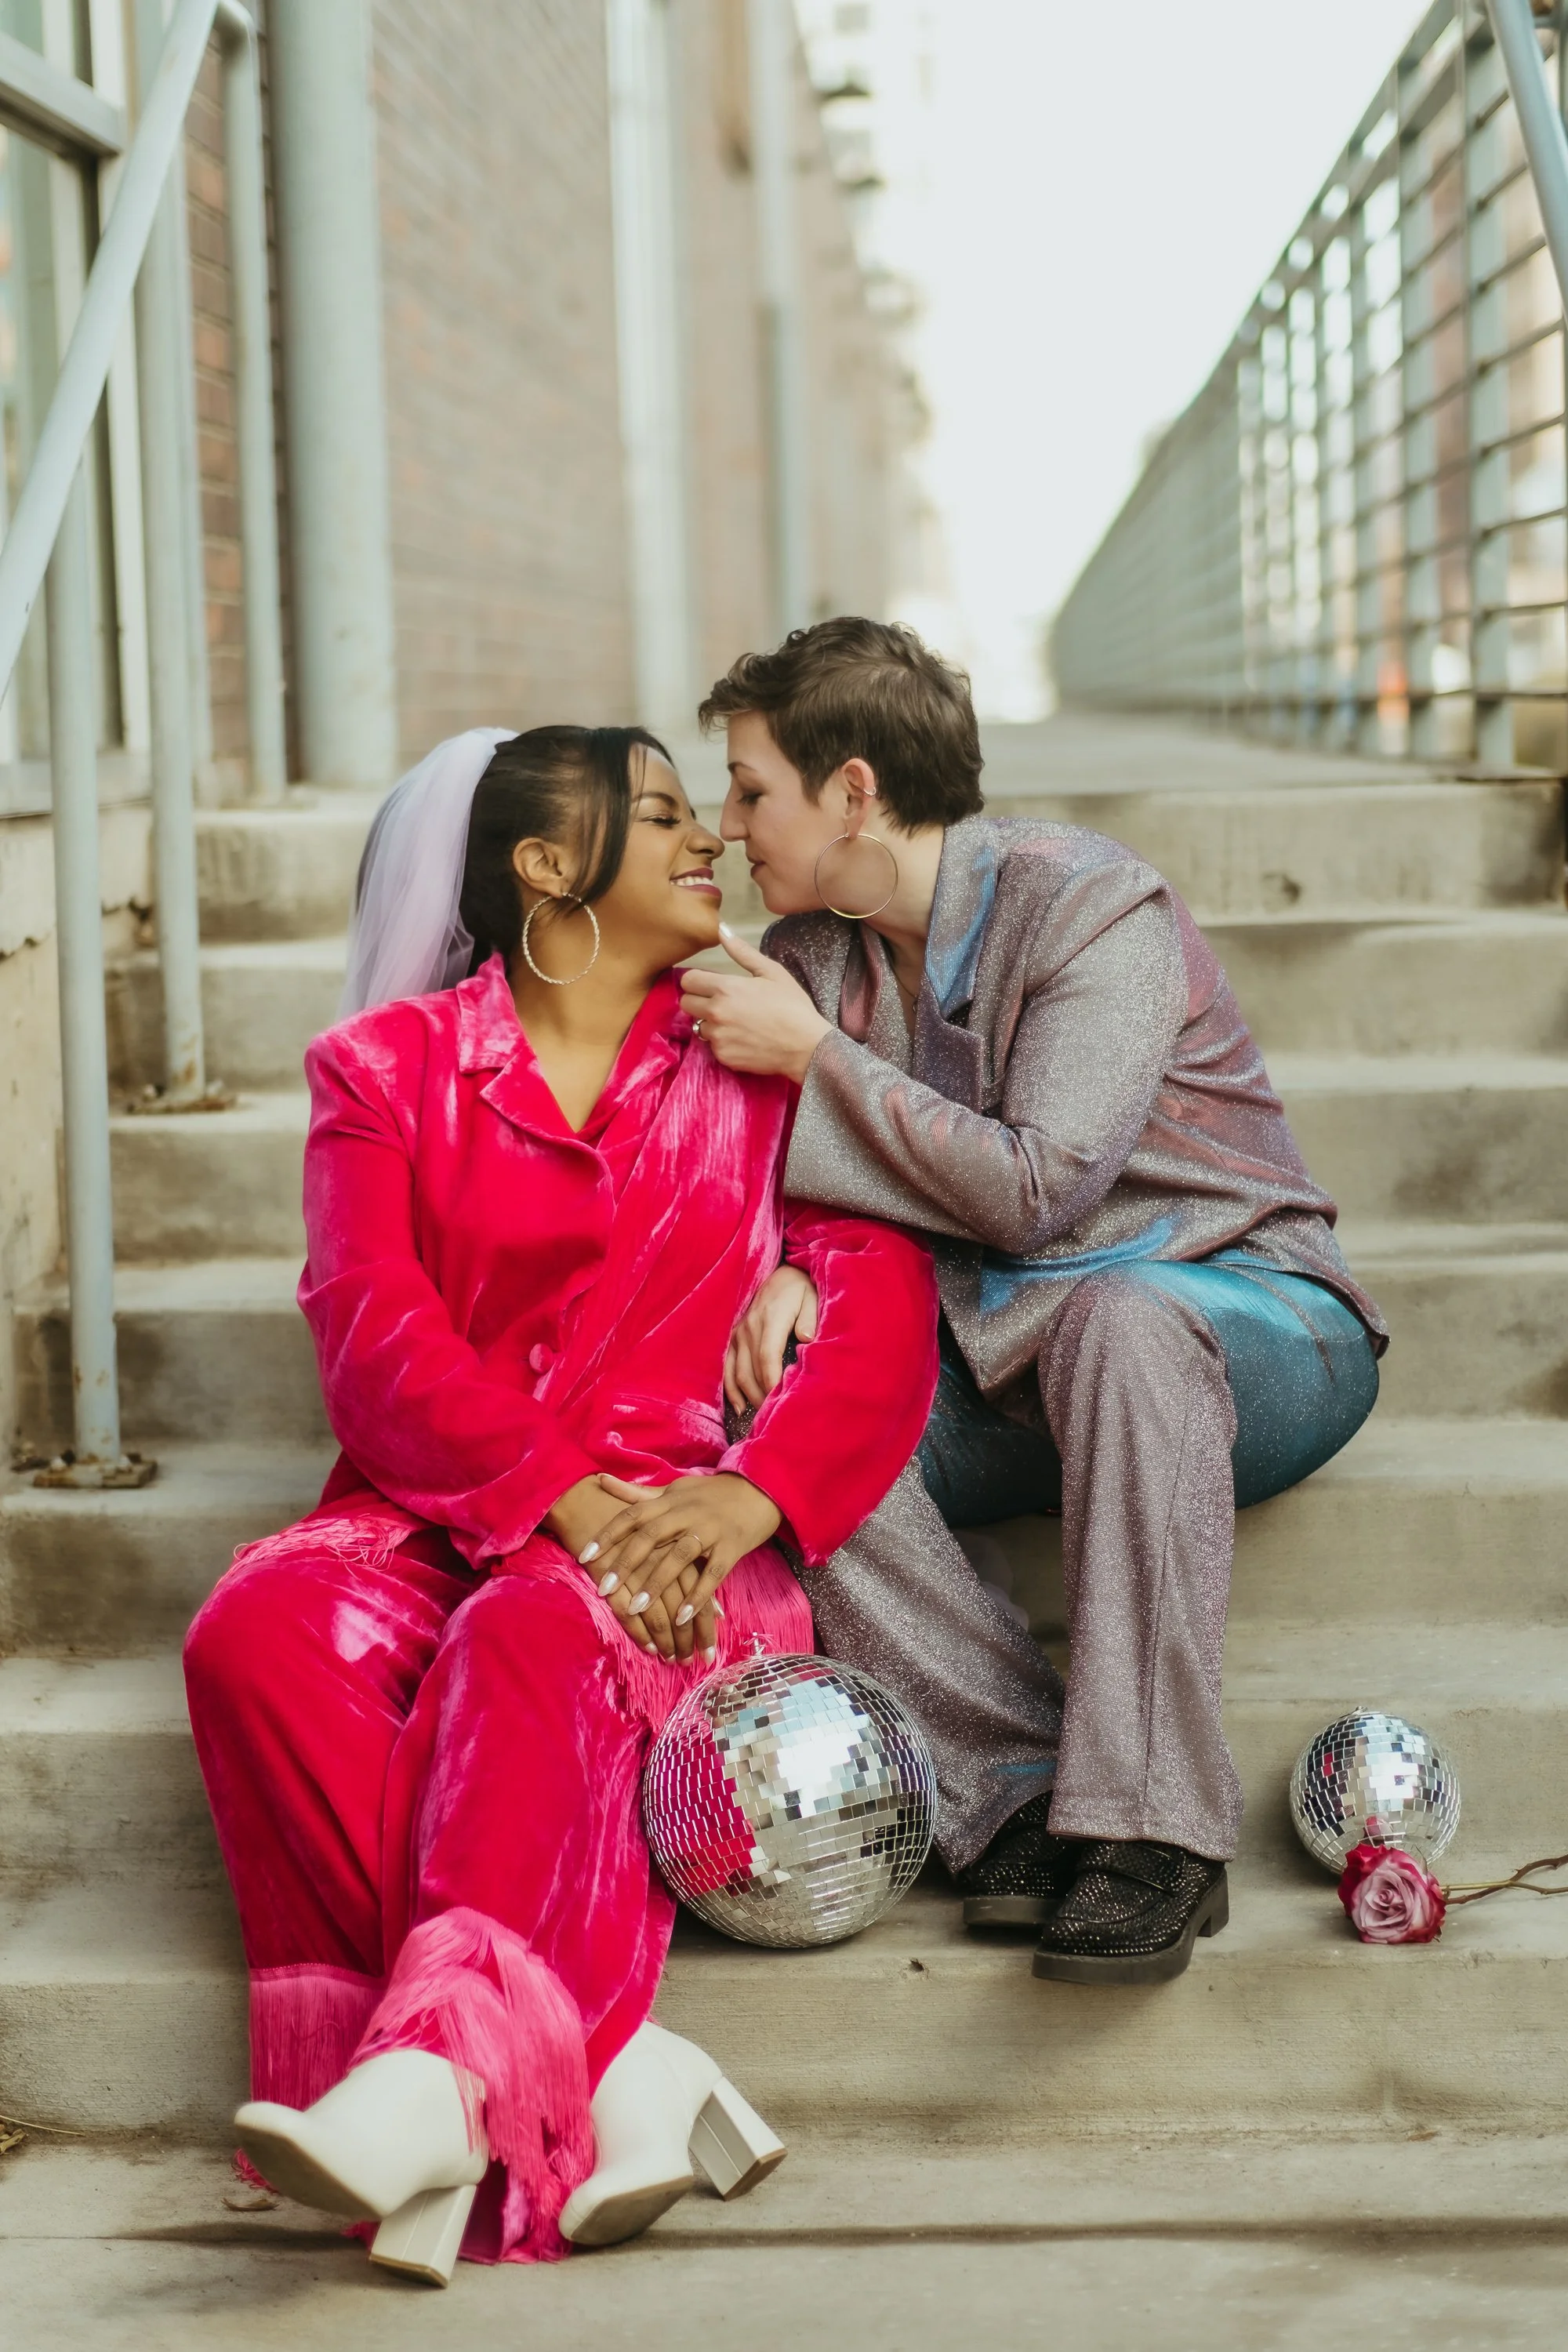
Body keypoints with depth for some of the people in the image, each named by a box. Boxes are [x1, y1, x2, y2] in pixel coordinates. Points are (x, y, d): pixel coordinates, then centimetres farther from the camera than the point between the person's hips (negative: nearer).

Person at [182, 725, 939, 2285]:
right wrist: (556, 1488, -19)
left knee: (534, 1640, -35)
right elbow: (372, 1329, -2)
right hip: (433, 1510, 1)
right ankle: (608, 2073, -40)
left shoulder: (761, 1060, 16)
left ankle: (441, 2070, -53)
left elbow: (883, 1309, 4)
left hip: (666, 1529, -1)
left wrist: (751, 1493, -16)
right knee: (258, 1632, -31)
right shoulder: (389, 1065, 13)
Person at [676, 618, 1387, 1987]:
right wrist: (790, 1273, -15)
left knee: (1117, 1317, -41)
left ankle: (1151, 1831, -39)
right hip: (1005, 1365, 6)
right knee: (781, 1405, -22)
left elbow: (1034, 1190, -23)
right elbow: (803, 1188, 10)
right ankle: (1034, 1778, -28)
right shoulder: (812, 951, 6)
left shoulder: (1094, 908, -15)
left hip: (1243, 1318, -6)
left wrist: (816, 1057, -16)